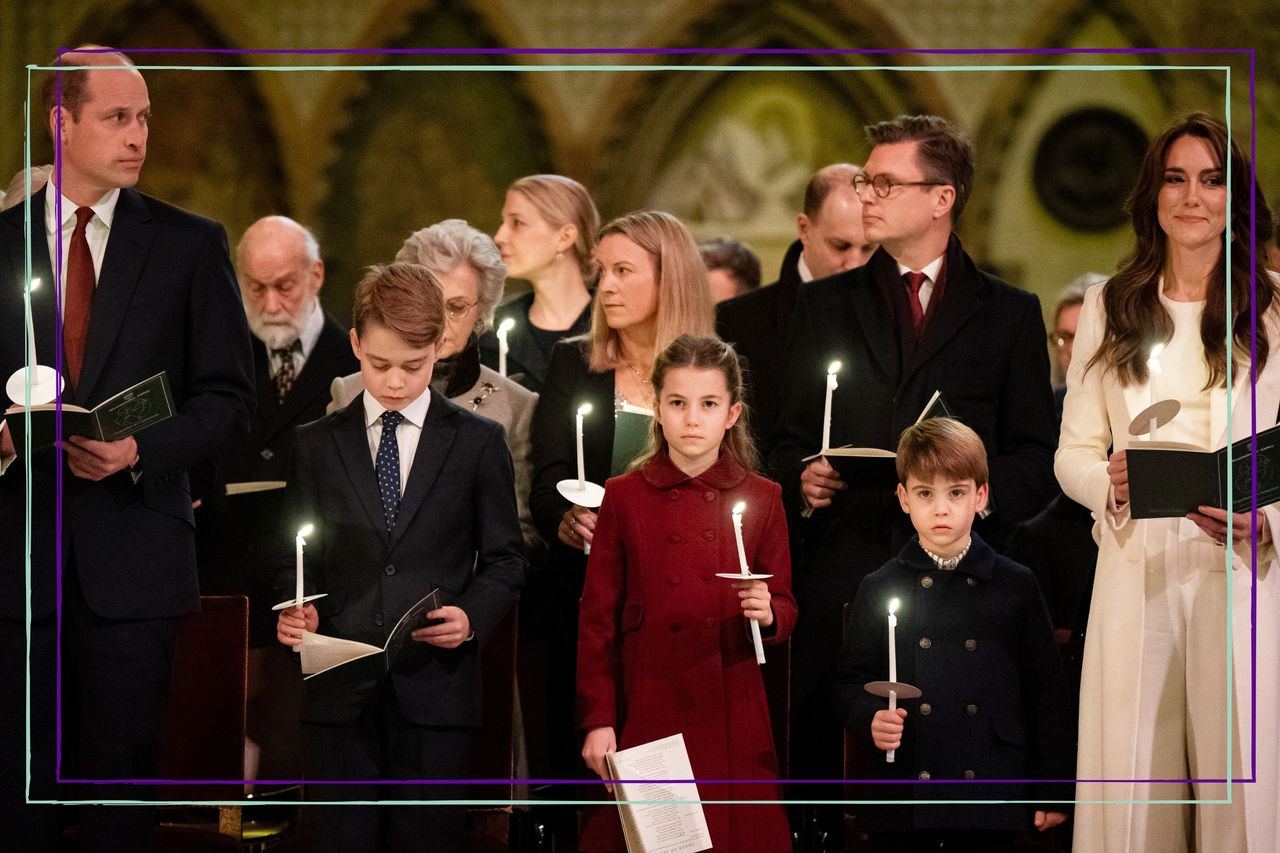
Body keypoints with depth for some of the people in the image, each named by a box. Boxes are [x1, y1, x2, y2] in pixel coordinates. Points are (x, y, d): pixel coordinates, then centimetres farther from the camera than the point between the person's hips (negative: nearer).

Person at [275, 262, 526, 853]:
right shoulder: (316, 445, 10)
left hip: (436, 692, -1)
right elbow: (296, 559, 12)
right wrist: (295, 612, -9)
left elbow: (504, 559, 8)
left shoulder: (478, 443, 6)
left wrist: (474, 616, -12)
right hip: (340, 693, 1)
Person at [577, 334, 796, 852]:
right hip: (647, 716, -1)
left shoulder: (762, 499, 6)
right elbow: (598, 617, 3)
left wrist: (767, 613, -14)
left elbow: (786, 609, 10)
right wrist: (598, 722, -3)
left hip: (731, 716, 1)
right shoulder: (625, 497, 3)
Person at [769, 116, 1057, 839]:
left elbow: (1038, 460, 8)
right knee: (817, 761, -6)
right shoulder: (825, 306, 18)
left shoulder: (1009, 314, 11)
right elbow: (789, 437, 19)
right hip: (841, 578, 2)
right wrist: (801, 477, -3)